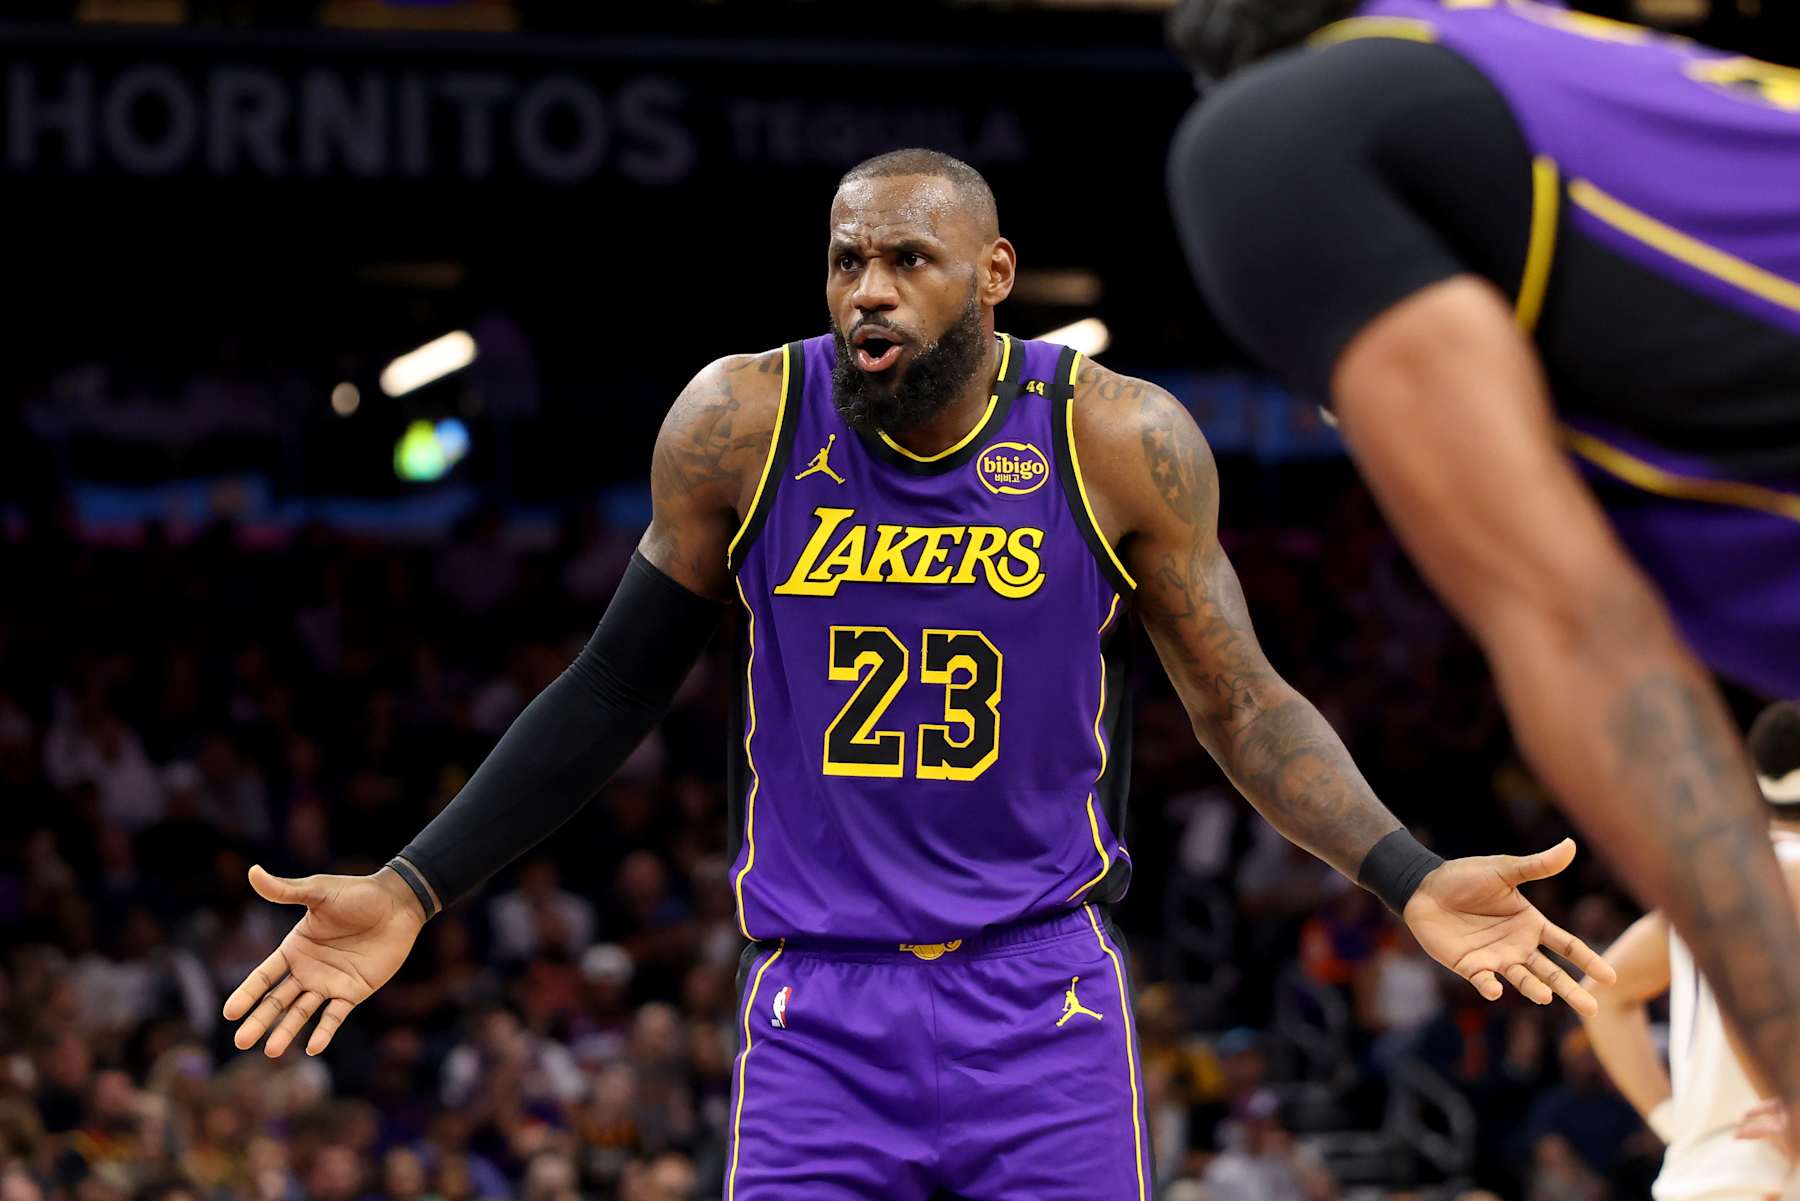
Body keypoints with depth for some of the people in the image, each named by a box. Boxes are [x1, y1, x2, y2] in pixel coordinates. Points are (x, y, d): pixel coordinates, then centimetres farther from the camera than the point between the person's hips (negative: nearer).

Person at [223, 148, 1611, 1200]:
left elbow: (1241, 702, 3)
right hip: (818, 1012, 1)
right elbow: (616, 690, 8)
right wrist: (412, 892, 3)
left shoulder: (1118, 442, -6)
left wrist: (1410, 878, -12)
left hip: (1043, 1006, -1)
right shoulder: (742, 424, -3)